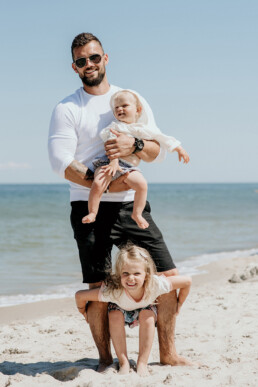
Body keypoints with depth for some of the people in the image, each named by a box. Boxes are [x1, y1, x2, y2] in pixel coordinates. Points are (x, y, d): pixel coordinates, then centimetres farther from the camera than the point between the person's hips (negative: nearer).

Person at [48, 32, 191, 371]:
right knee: (98, 288, -3)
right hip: (91, 208, -3)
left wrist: (134, 146, -17)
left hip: (132, 204, 3)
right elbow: (61, 162, -9)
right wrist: (104, 184, -20)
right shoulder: (67, 109, 1)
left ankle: (168, 353, 15)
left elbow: (158, 150, 6)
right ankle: (105, 360, 14)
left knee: (169, 276, 1)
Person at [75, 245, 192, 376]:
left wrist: (179, 304, -14)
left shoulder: (155, 285, -42)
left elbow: (187, 281, -29)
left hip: (145, 309, 1)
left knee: (148, 316, -29)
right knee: (115, 315, -29)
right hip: (121, 310, 0)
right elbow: (79, 295, -35)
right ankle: (123, 363, -17)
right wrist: (84, 313, -15)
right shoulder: (113, 291, -44)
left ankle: (142, 364, -19)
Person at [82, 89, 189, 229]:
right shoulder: (115, 127, 11)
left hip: (129, 168, 2)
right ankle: (92, 213, -11)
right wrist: (114, 161, -20)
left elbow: (163, 138, 29)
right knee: (98, 184, -28)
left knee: (141, 184, -26)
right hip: (109, 163, -2)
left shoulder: (143, 130, 20)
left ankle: (137, 214, -9)